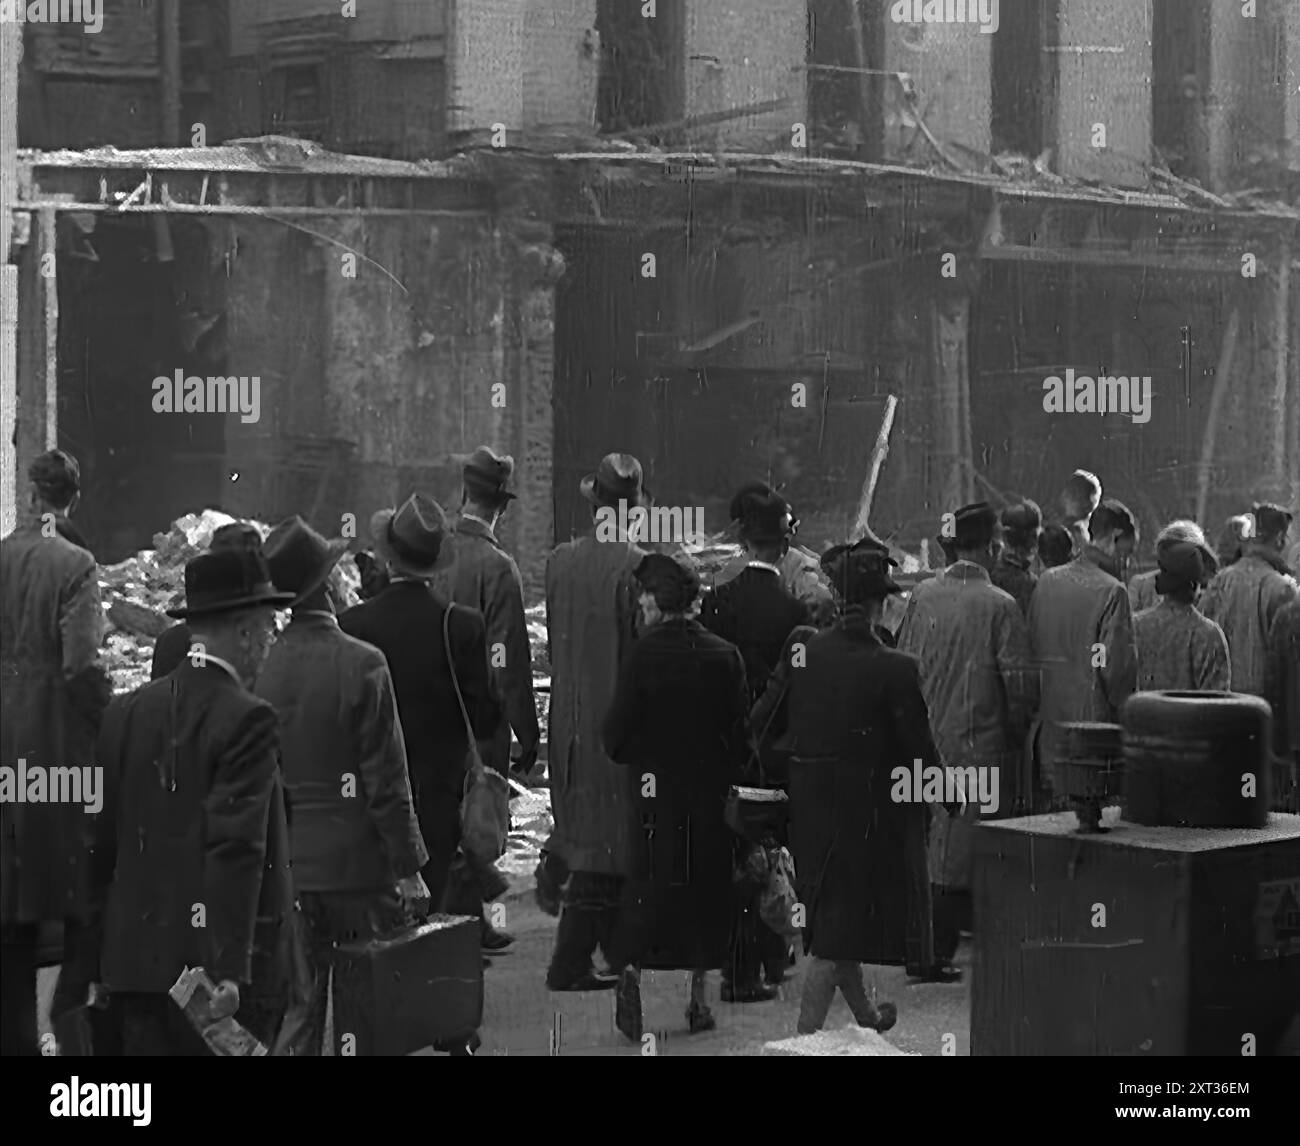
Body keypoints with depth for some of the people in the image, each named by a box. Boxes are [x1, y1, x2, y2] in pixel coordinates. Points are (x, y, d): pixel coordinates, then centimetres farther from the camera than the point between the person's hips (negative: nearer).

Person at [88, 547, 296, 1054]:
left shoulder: (127, 711, 8)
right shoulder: (247, 720, -11)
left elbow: (103, 839, 10)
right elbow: (236, 848, -18)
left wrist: (99, 955, 15)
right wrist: (230, 969, -20)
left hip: (135, 961, 6)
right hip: (214, 960, -6)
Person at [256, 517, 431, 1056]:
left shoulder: (259, 665, -2)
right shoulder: (361, 663, -14)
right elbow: (386, 779, -12)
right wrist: (408, 866, -5)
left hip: (281, 864, 4)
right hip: (356, 861, -4)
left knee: (295, 1012, 10)